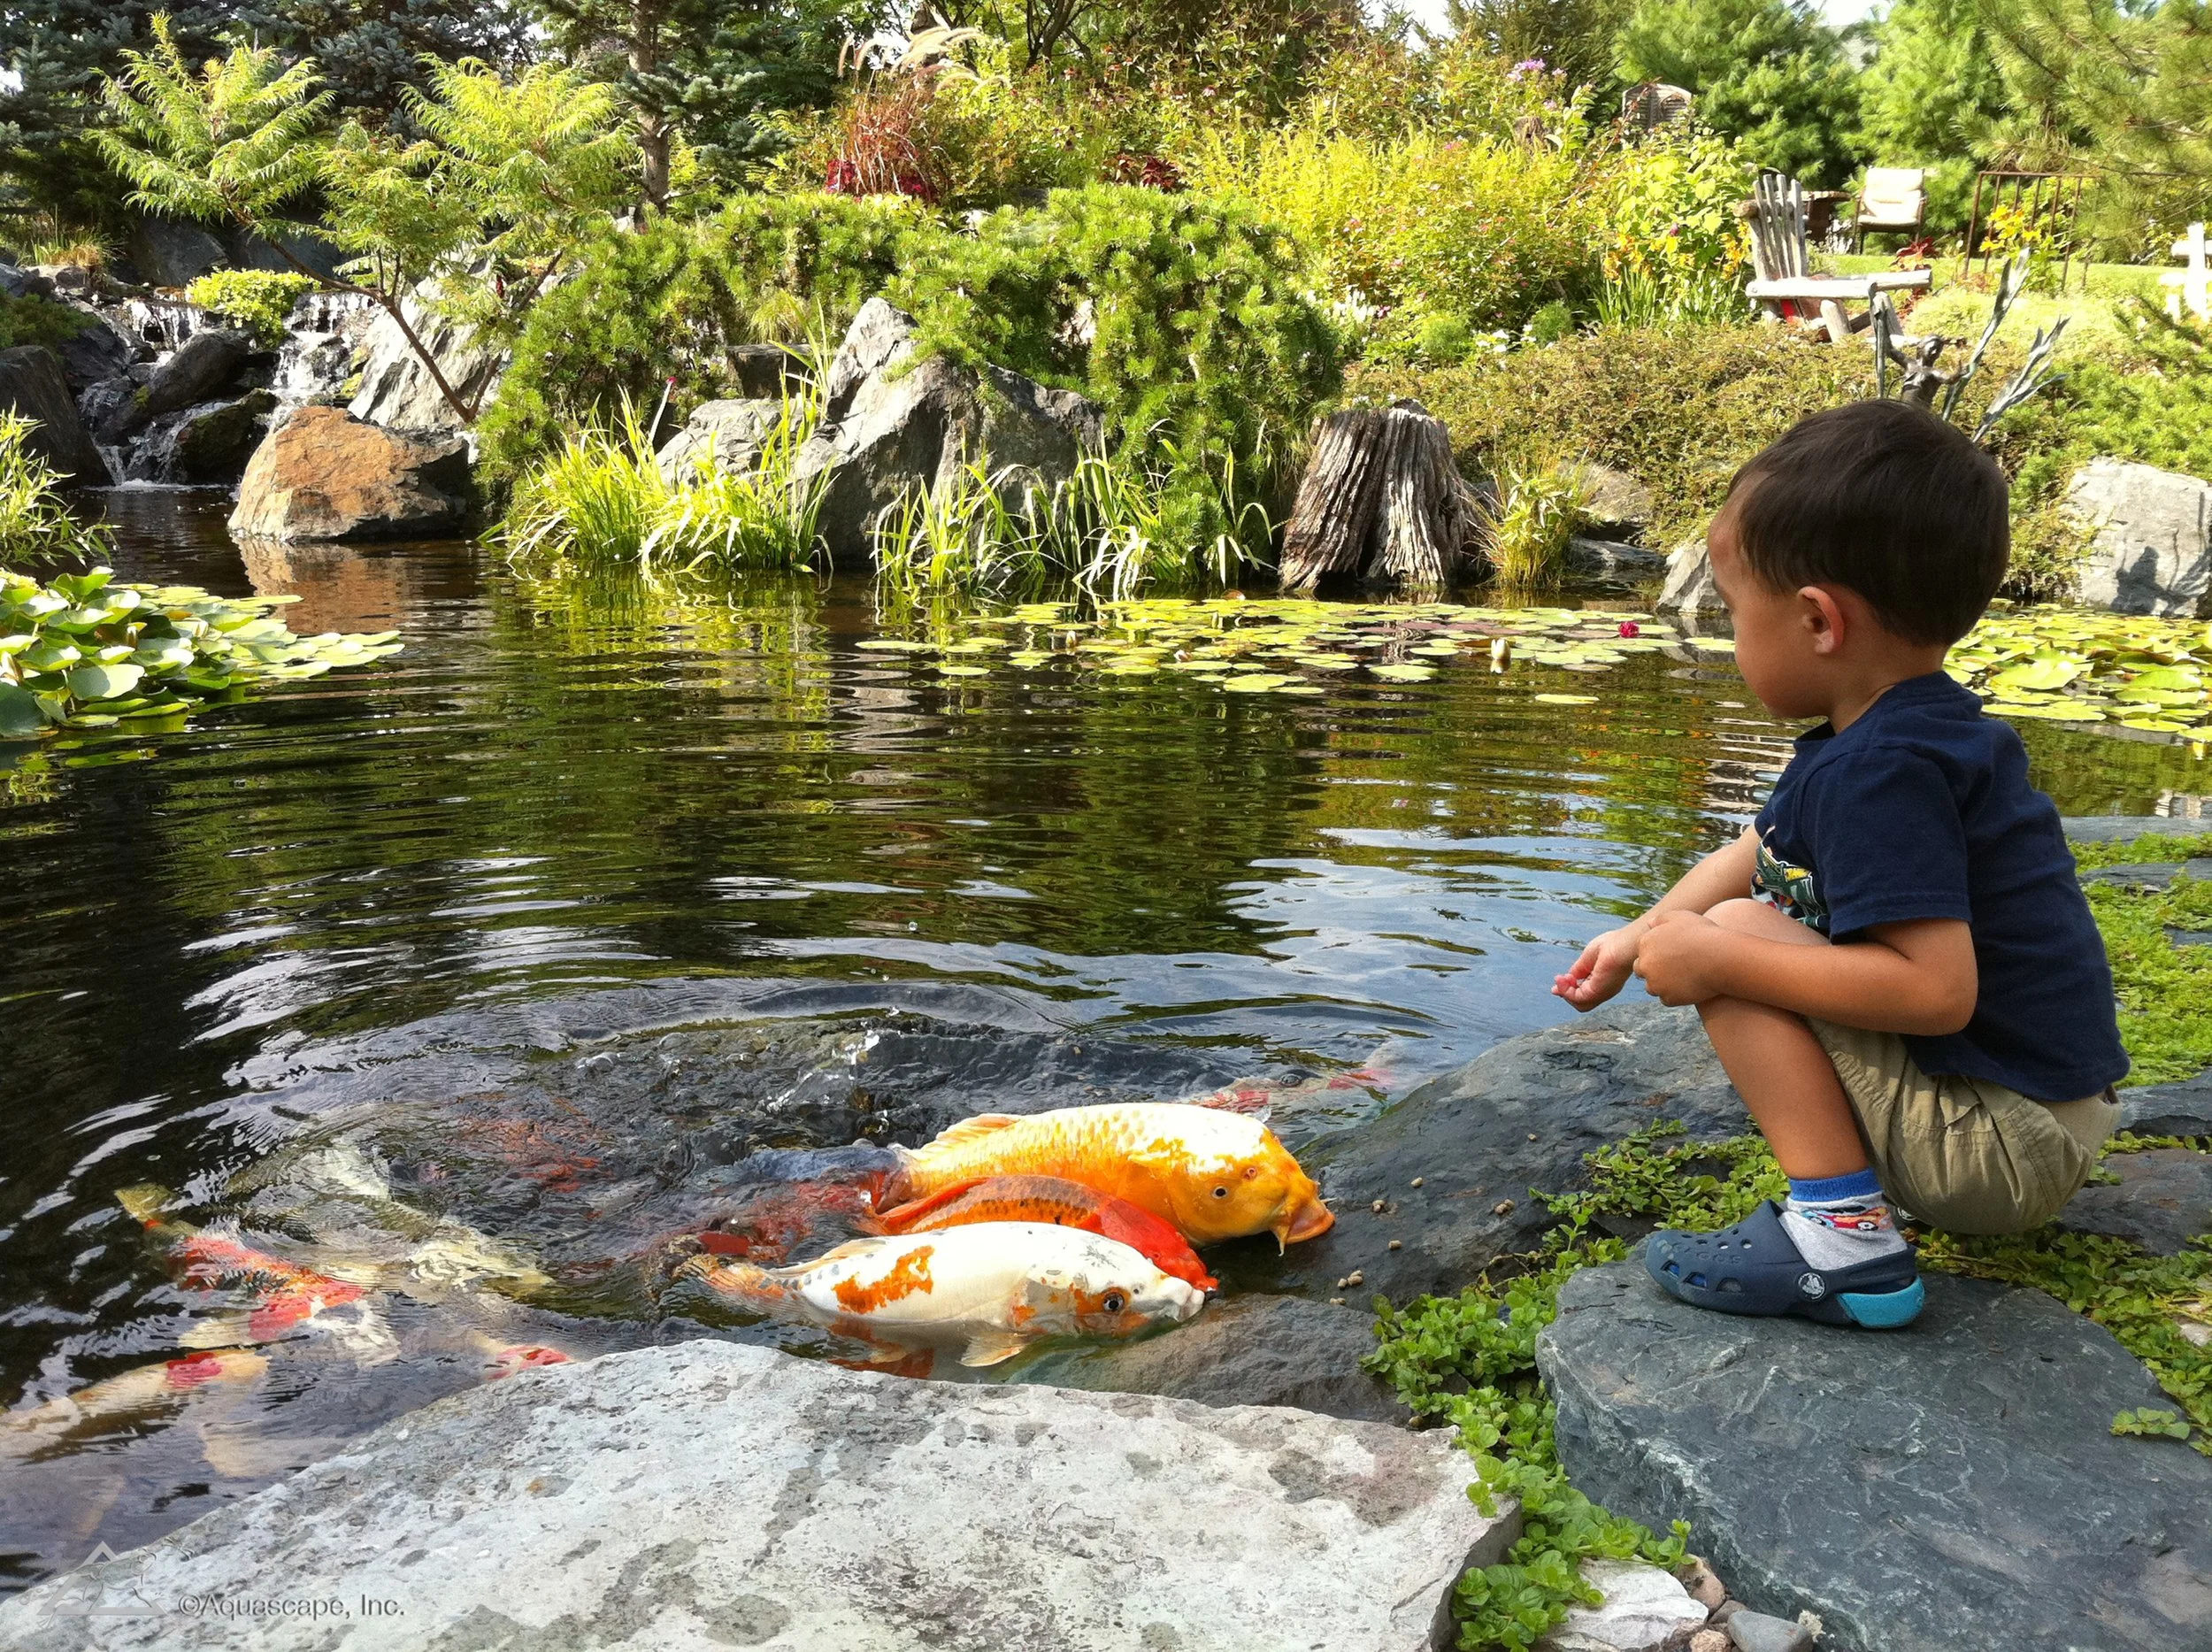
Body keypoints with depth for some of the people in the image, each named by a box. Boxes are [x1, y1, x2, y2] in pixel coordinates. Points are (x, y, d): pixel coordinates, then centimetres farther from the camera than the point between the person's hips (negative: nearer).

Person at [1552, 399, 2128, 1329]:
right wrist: (1640, 937, 22)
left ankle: (1841, 1235, -19)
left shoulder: (1878, 773, -24)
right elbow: (1755, 857, 19)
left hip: (2002, 1149, -10)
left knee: (1736, 938, -16)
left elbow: (1936, 990, -33)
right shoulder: (1933, 730, 8)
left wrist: (1714, 958, -25)